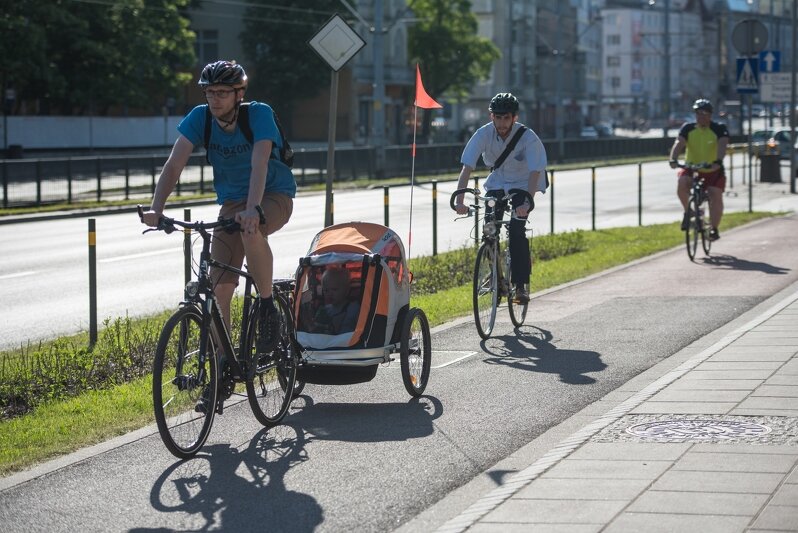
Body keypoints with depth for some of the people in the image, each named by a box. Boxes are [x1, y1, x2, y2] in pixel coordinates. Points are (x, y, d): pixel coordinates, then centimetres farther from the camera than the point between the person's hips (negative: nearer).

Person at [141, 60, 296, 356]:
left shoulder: (259, 114, -21)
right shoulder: (200, 118, -11)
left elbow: (259, 163, -36)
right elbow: (174, 164, -19)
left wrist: (252, 209, -51)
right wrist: (156, 209, -34)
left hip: (274, 196, -4)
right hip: (232, 202, 4)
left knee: (250, 229, -39)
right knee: (220, 288, -8)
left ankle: (267, 308, -21)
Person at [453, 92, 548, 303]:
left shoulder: (528, 137, -28)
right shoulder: (483, 134, -22)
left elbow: (535, 172, -35)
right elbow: (467, 167, -27)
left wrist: (527, 202, -51)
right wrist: (459, 200, -40)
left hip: (523, 184, -3)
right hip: (497, 183, 3)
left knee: (516, 229, -21)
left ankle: (521, 284, -14)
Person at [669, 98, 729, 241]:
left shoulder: (719, 129, -11)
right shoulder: (688, 128, -6)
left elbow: (722, 146, -27)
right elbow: (678, 144, -19)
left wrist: (718, 161, -47)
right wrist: (673, 160, -39)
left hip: (713, 171, -1)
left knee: (716, 195, -19)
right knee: (682, 183, -28)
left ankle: (714, 229, -5)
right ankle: (688, 211, -3)